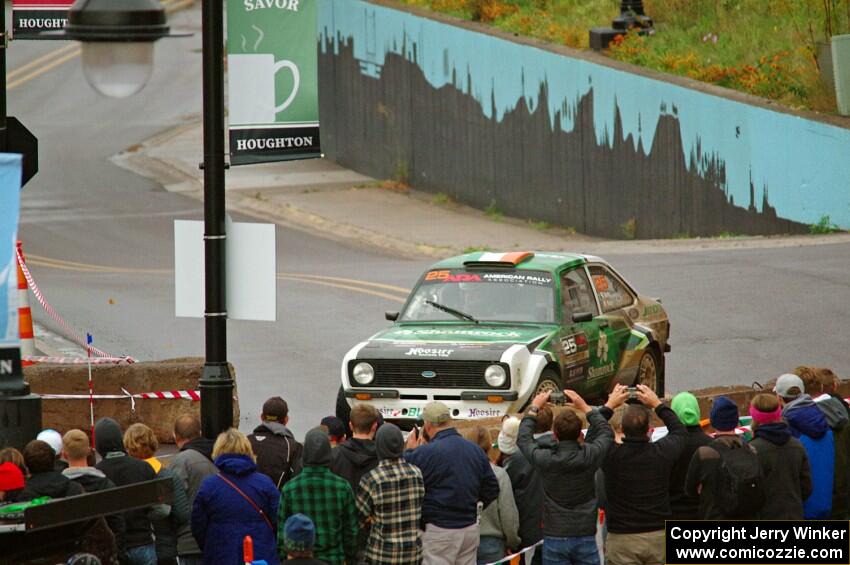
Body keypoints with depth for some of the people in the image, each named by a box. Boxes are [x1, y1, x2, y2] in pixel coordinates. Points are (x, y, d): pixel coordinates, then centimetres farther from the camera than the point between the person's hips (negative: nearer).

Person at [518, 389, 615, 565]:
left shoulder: (545, 460, -11)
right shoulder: (589, 456, -9)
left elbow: (523, 439, 11)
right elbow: (606, 433, 13)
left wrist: (534, 408, 23)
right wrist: (585, 408, 21)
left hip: (554, 539, -1)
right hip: (585, 538, 1)